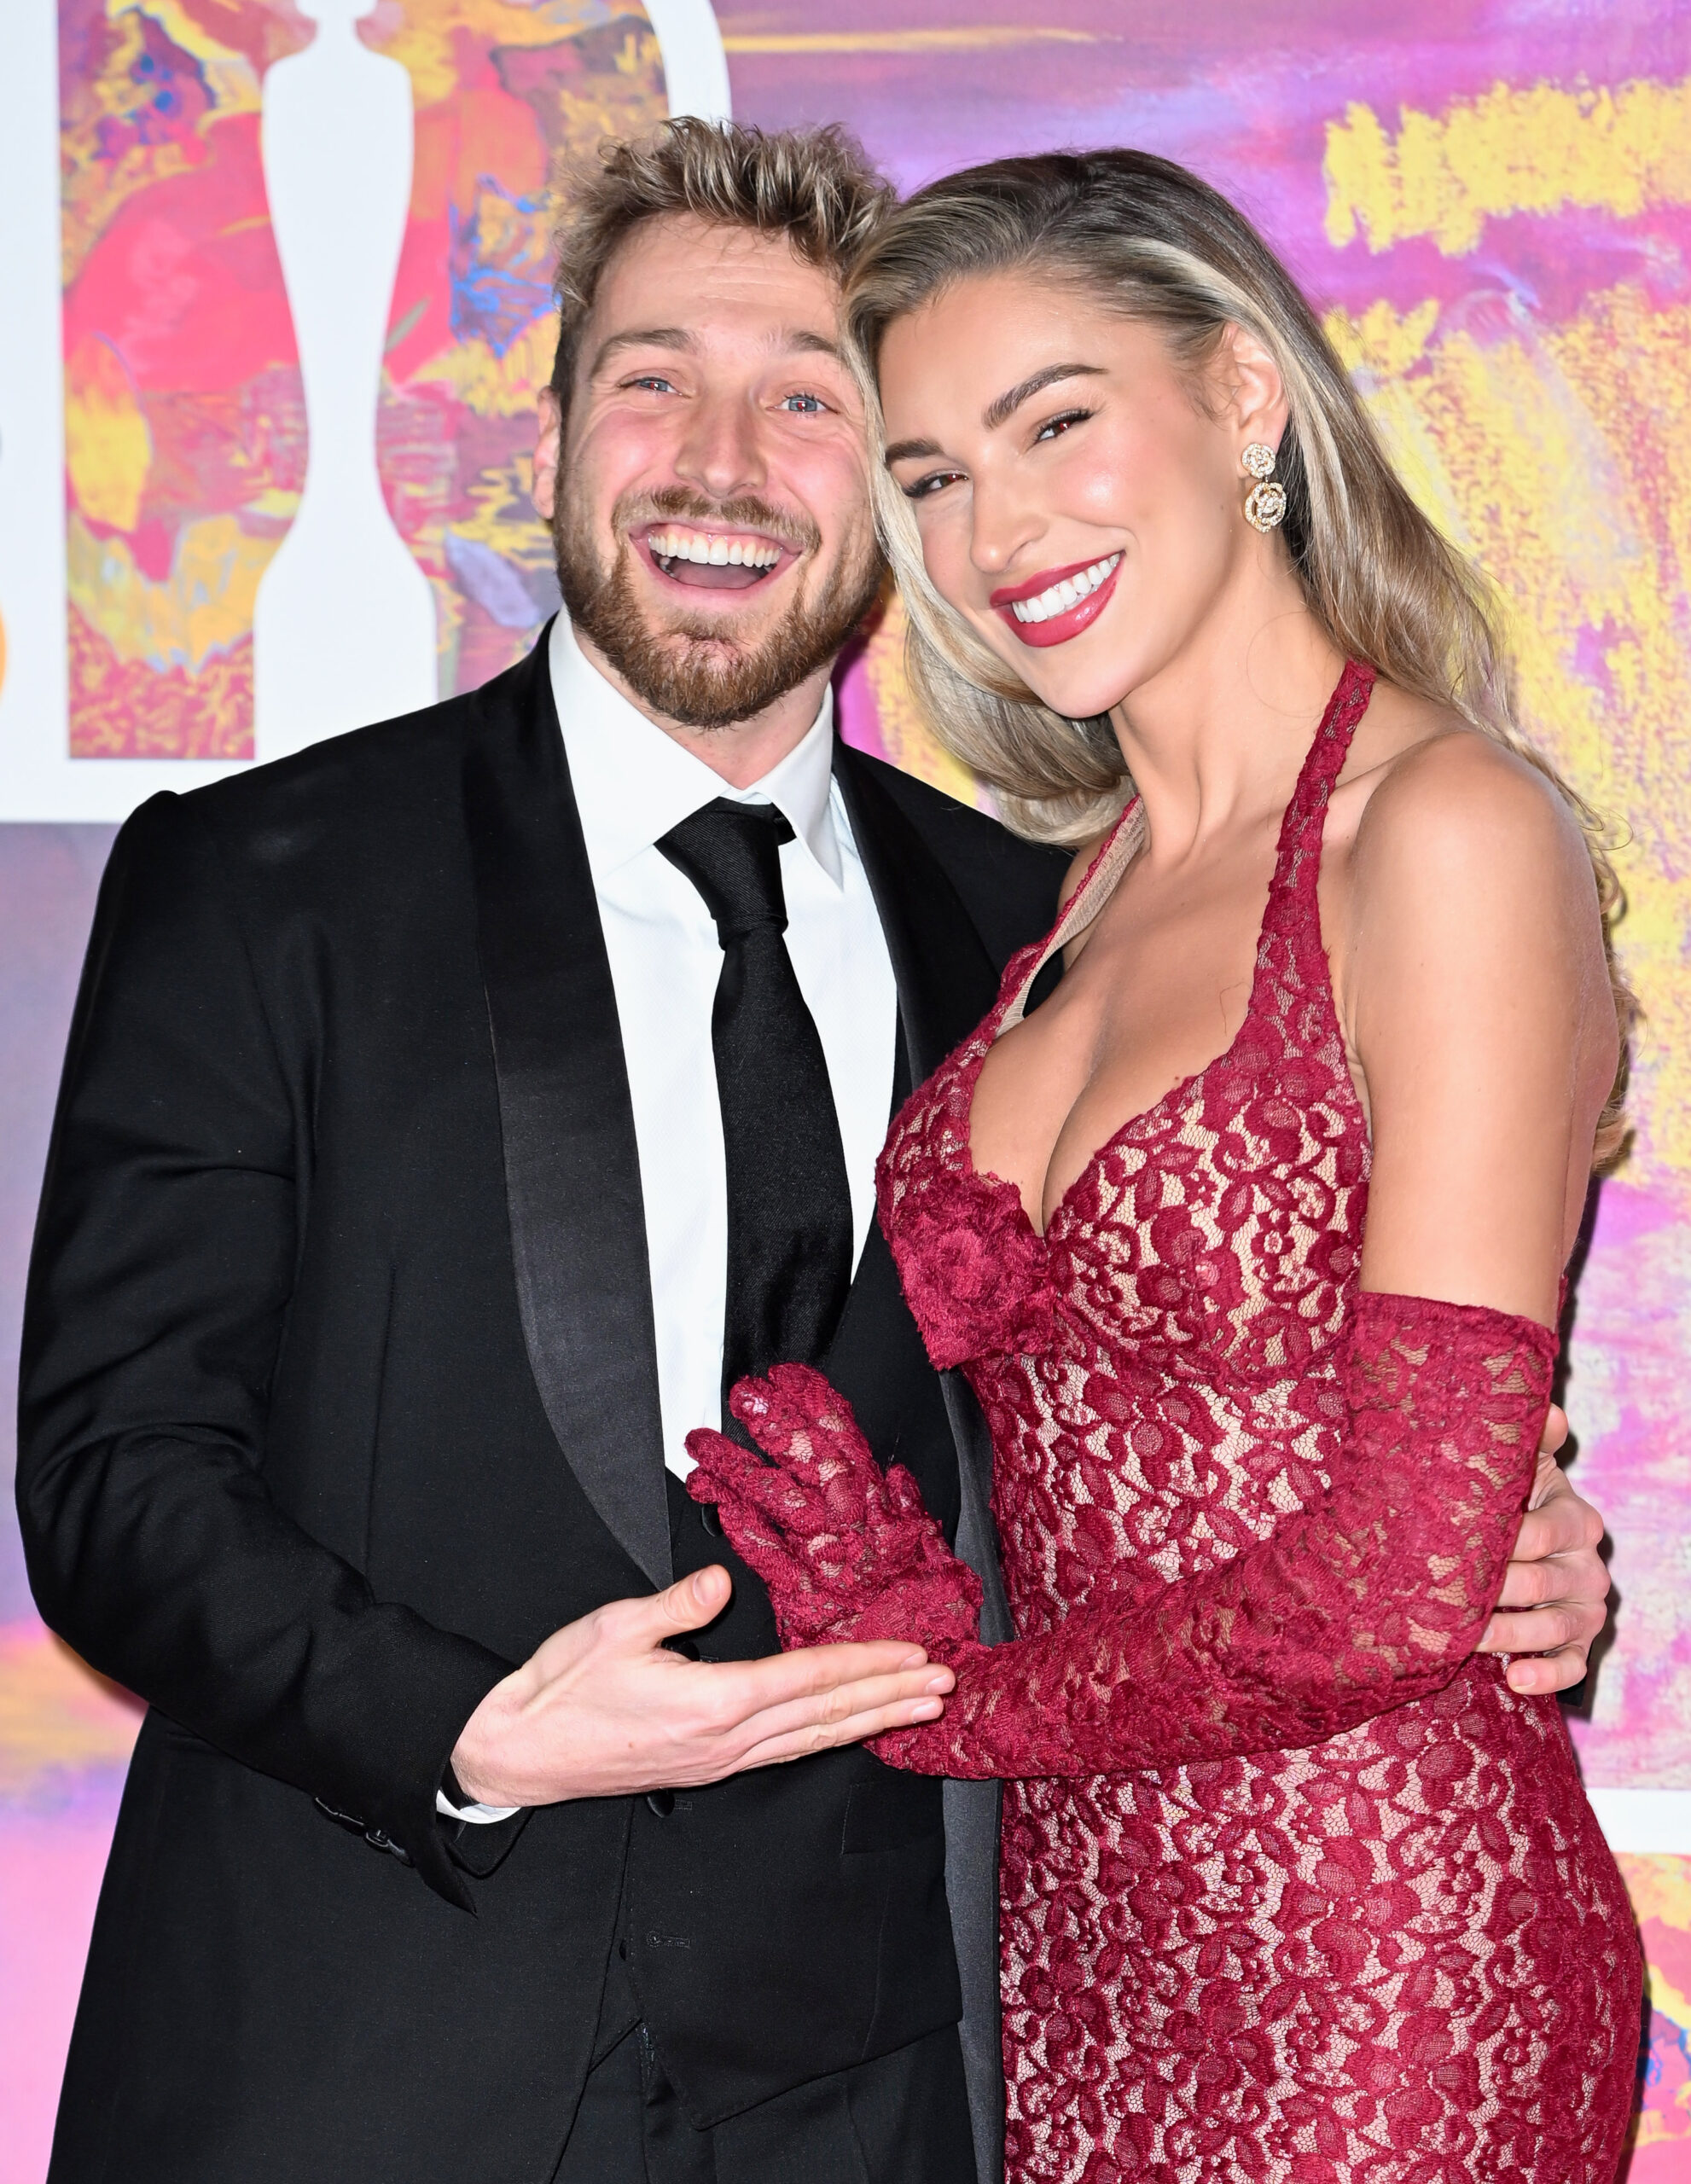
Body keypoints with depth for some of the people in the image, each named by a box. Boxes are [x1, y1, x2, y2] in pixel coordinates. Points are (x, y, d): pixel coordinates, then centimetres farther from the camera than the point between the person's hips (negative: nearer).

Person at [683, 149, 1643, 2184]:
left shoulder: (1448, 831, -14)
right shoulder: (1084, 885, 10)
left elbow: (1400, 1581, -18)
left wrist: (944, 1687, -6)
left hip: (1376, 1955, -7)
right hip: (1087, 1934, 7)